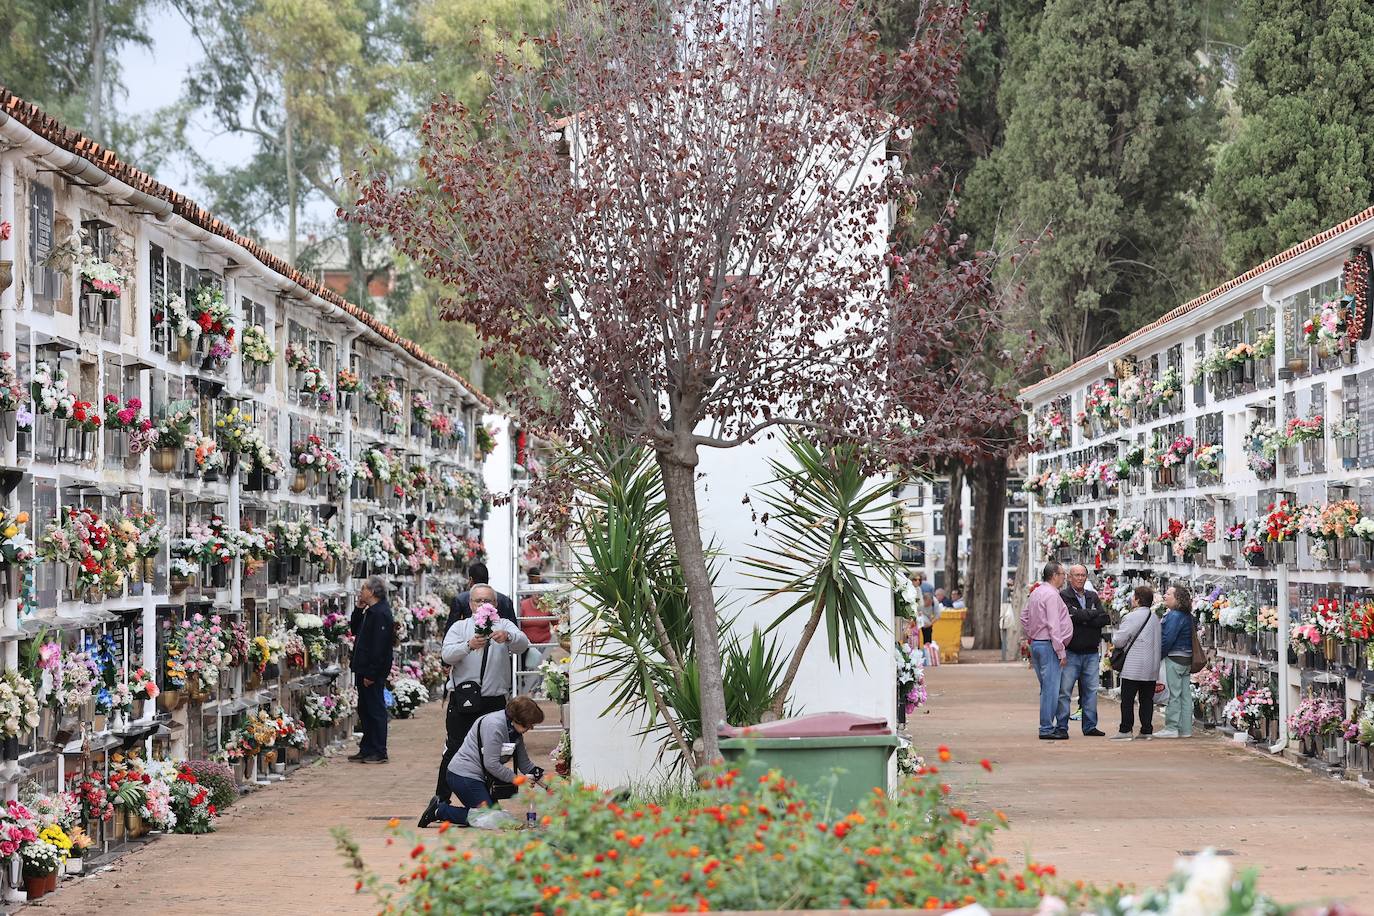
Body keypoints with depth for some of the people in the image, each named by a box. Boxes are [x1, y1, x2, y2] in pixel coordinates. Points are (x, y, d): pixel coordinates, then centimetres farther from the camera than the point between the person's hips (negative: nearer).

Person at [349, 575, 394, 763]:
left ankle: (379, 753, 1)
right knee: (364, 710, 15)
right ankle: (367, 749, 22)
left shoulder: (380, 614, -19)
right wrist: (359, 608, 10)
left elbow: (379, 646, -23)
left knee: (375, 710, -4)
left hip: (373, 672, -10)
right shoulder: (370, 612, 13)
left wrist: (371, 673, -24)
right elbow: (354, 629, 23)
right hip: (365, 670, 10)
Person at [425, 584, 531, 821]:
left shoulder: (504, 626, 8)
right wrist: (469, 645, -28)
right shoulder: (460, 627, 8)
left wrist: (507, 637, -34)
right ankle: (441, 800, 4)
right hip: (463, 701, -1)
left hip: (495, 701, 1)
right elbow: (447, 655, -8)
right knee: (455, 749, -4)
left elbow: (523, 644, -12)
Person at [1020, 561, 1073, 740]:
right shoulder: (1051, 595, -15)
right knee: (1051, 688, -7)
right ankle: (1047, 729, -7)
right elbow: (1054, 626, -19)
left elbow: (1024, 617, 23)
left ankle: (1046, 726, 18)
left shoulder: (1036, 592, 14)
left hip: (1036, 644, 10)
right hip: (1048, 646, -10)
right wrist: (1061, 652, -16)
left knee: (1046, 688, 15)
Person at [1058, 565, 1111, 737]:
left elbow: (1105, 619, 2)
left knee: (1091, 690, 7)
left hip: (1091, 653, 5)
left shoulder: (1093, 597, 14)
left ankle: (1090, 726, 14)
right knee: (1064, 690, -5)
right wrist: (1093, 614, -5)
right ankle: (1061, 727, 1)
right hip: (1071, 651, -5)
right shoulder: (1063, 597, -2)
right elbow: (1073, 614, -19)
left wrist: (1084, 618, -10)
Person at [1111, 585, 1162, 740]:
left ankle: (1125, 730, -3)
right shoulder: (1155, 618, 11)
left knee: (1127, 699, -1)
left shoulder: (1131, 617, -13)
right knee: (1147, 699, 10)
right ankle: (1146, 730, 9)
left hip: (1134, 667, -7)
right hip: (1152, 668, 7)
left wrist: (1115, 632, 10)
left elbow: (1118, 641, -11)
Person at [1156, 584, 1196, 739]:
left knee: (1173, 694, -4)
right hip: (1186, 659, 9)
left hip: (1174, 658, -9)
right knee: (1185, 694, 10)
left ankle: (1171, 728, -2)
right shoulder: (1187, 616, 13)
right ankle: (1186, 729, 13)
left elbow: (1167, 639, -20)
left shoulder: (1175, 616, -16)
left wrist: (1158, 655, -8)